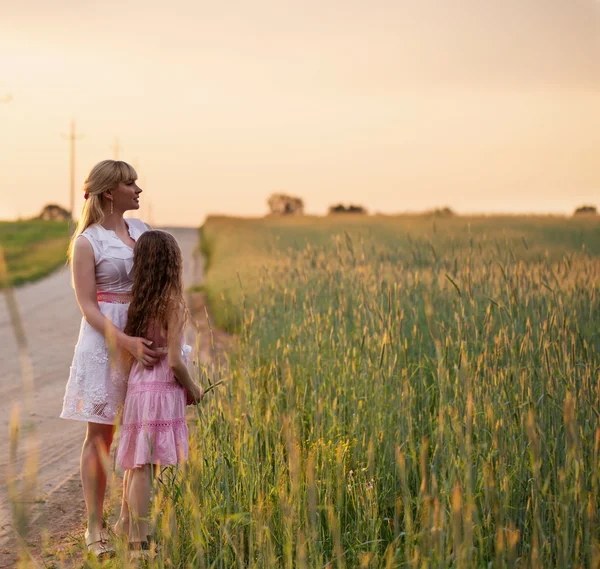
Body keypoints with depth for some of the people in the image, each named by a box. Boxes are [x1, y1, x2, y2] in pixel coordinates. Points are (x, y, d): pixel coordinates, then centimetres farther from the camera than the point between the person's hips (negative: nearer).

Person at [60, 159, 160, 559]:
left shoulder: (142, 230, 9)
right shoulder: (87, 242, -7)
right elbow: (87, 305, -10)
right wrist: (126, 341, -21)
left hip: (146, 338, 5)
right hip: (106, 341, -5)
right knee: (100, 434, 1)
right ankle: (96, 527, 9)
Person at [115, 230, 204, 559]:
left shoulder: (138, 302, 7)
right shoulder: (172, 304, -11)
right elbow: (174, 361, -14)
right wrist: (193, 391, 1)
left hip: (137, 385, 7)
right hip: (161, 389, -7)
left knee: (137, 463, 18)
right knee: (144, 466, -5)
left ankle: (126, 527, 29)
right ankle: (139, 543, -2)